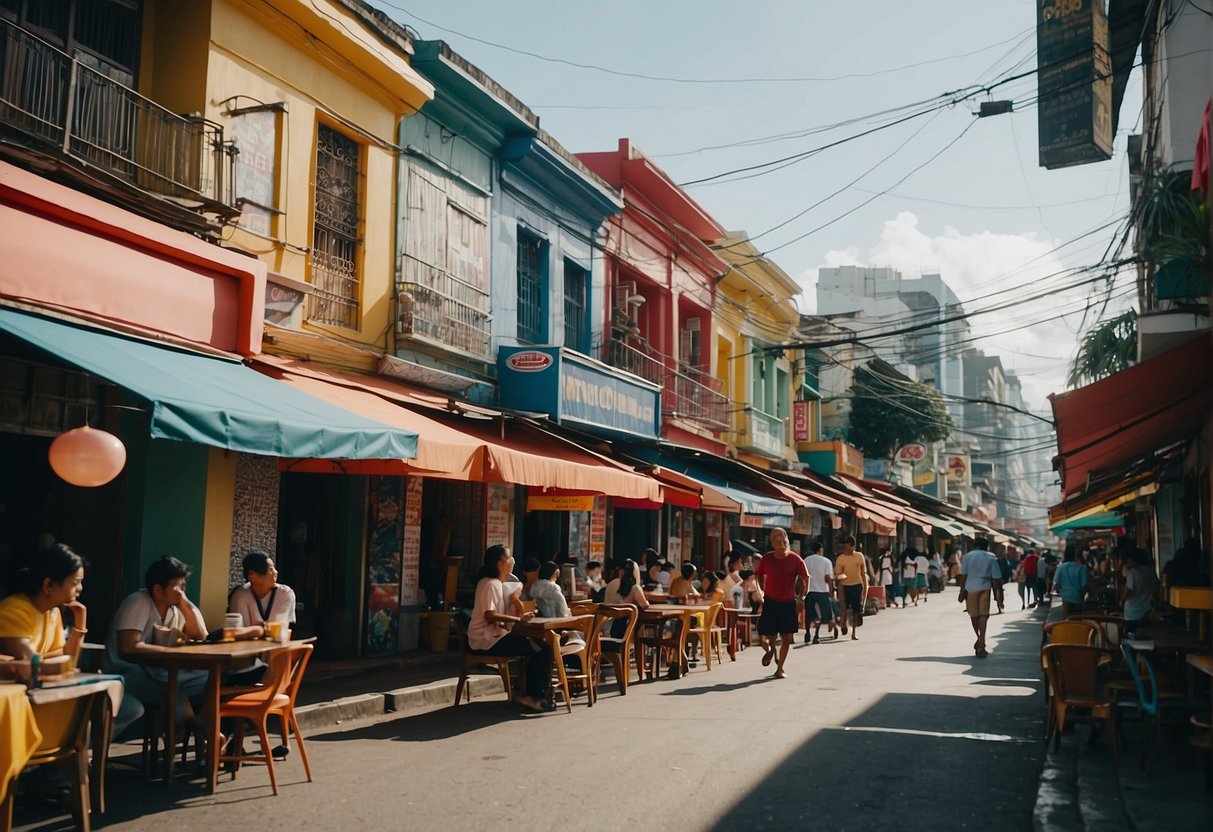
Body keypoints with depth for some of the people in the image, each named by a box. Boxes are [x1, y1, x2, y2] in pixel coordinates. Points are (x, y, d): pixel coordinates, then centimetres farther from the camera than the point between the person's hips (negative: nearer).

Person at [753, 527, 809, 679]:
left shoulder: (795, 559, -8)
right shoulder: (766, 559, -4)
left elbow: (806, 577, 2)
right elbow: (758, 574, 13)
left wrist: (801, 595, -1)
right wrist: (764, 590, 7)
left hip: (788, 603, 0)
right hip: (770, 602, 0)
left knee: (787, 638, 0)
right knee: (764, 638, -4)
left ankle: (780, 669, 17)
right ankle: (770, 650, 32)